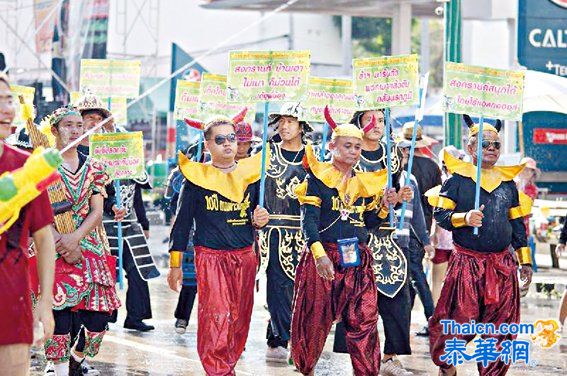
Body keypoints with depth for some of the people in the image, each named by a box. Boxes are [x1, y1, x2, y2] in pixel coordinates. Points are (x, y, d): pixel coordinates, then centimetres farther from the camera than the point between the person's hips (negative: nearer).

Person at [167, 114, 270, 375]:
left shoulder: (250, 174, 9)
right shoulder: (197, 177, 0)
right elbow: (182, 221, 3)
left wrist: (259, 220, -4)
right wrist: (175, 264, 2)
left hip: (244, 256, 4)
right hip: (210, 257, -4)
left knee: (240, 320, 7)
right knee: (216, 318, -15)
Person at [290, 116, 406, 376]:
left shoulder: (365, 183, 14)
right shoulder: (317, 177, -2)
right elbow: (308, 218, -12)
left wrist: (384, 206, 1)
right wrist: (319, 253, -25)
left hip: (358, 261, 4)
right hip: (323, 257, -4)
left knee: (364, 320, -6)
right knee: (315, 320, 4)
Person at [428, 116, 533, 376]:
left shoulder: (507, 182, 13)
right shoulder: (458, 179, -1)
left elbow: (517, 223, 18)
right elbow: (440, 214, -5)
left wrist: (525, 260, 16)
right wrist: (465, 218, -22)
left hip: (502, 264, 5)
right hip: (467, 264, -4)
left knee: (501, 326, 4)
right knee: (457, 319, -4)